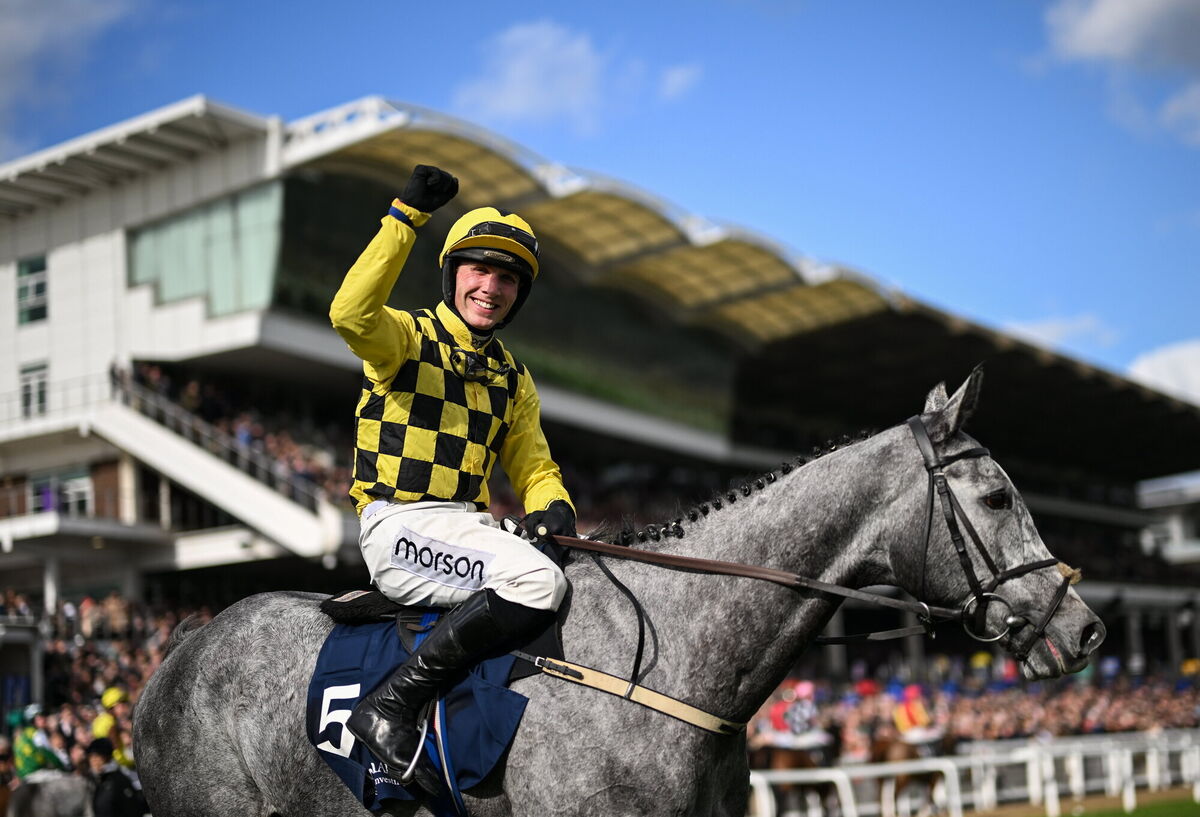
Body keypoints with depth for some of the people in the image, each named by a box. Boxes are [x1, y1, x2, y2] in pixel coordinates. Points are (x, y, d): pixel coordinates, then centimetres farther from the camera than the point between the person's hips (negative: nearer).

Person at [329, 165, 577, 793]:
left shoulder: (512, 378, 20)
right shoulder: (406, 337, 0)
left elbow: (534, 466, 20)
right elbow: (351, 314, -23)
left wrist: (552, 507, -4)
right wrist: (406, 216, -26)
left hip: (472, 526, 7)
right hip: (399, 525, -7)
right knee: (538, 581, -30)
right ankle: (390, 706, -24)